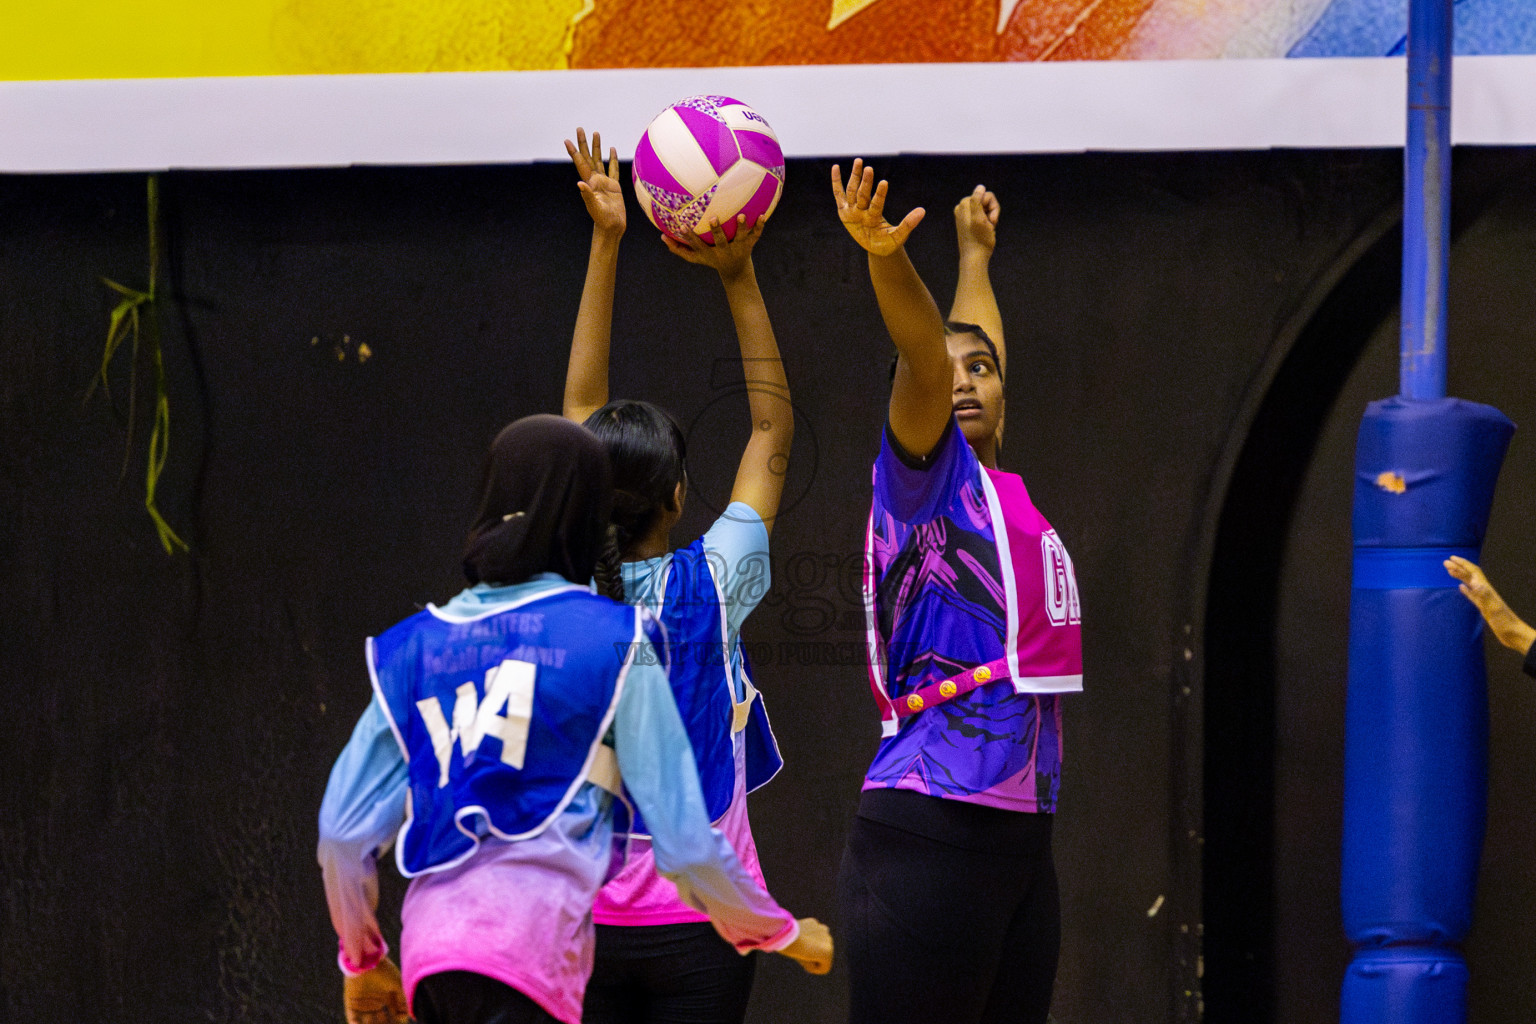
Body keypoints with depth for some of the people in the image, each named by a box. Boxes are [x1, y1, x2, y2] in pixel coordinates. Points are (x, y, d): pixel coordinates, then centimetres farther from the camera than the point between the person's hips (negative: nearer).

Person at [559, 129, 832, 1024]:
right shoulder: (706, 590, -9)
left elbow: (582, 409, 7)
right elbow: (773, 433, 2)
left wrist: (606, 247, 8)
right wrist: (739, 280, 1)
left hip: (588, 921, 3)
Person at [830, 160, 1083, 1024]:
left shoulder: (1003, 492, 18)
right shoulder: (926, 477, -1)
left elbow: (978, 349, 36)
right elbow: (926, 359, -19)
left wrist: (977, 253, 50)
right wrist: (888, 257, -37)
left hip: (1019, 835, 8)